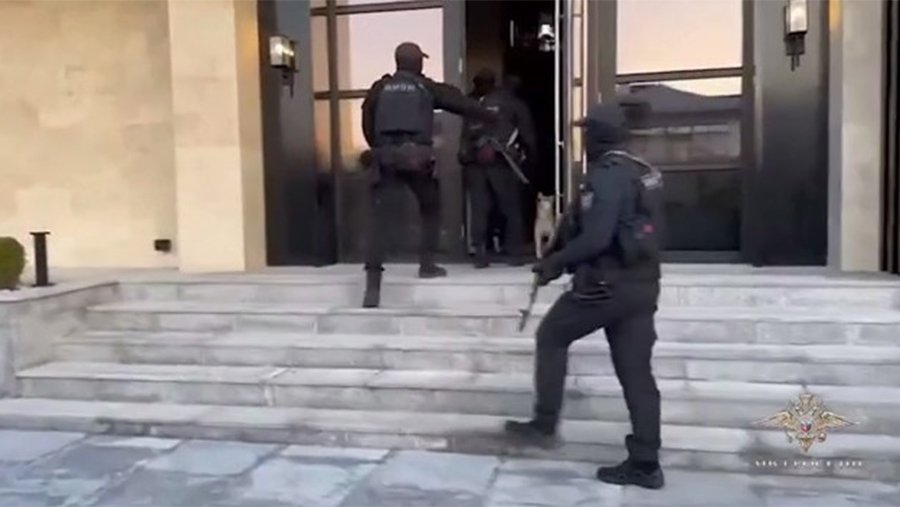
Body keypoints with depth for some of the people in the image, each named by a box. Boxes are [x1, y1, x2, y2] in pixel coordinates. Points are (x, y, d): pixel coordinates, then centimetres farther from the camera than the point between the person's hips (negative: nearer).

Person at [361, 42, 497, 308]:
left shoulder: (379, 88, 16)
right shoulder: (427, 87, 12)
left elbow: (367, 124, 11)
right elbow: (462, 103, 19)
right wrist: (493, 117, 31)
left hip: (386, 156, 1)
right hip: (416, 156, -1)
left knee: (378, 217, 0)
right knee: (430, 209, 23)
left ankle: (373, 281, -11)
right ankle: (427, 264, 24)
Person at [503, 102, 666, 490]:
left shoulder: (606, 175, -14)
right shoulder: (641, 171, 14)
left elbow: (595, 238, -24)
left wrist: (553, 263, -11)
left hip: (608, 284, -8)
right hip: (642, 284, 8)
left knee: (551, 336, 12)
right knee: (636, 371, 8)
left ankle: (544, 425, 16)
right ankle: (645, 464, 11)